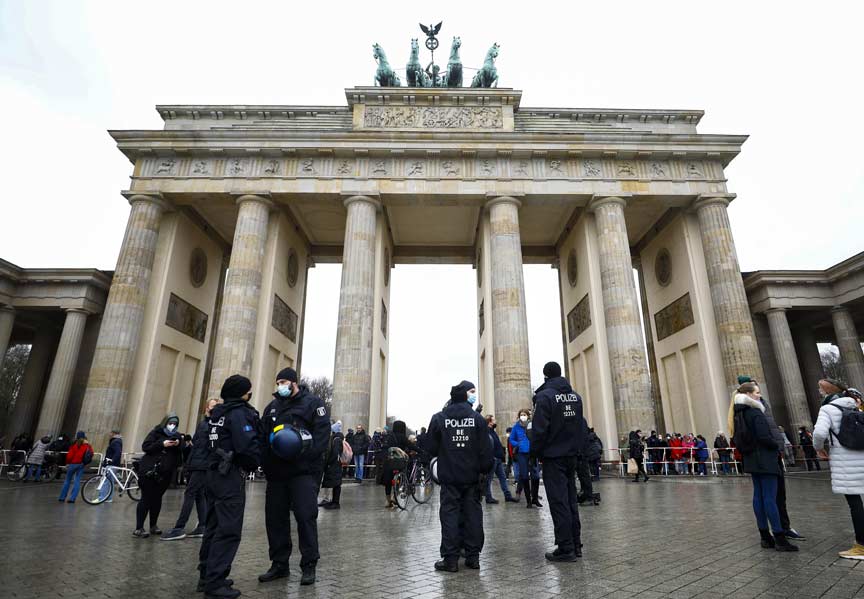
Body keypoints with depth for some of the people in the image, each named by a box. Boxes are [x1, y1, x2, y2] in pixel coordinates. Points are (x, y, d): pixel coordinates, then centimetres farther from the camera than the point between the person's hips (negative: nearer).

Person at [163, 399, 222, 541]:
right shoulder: (202, 423, 17)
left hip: (204, 465, -8)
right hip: (195, 464, 8)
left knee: (189, 493, -6)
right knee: (199, 494, 11)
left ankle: (179, 529, 1)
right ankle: (202, 527, 18)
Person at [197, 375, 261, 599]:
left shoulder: (217, 413, 13)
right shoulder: (239, 412, -15)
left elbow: (209, 444, 18)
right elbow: (247, 445, -23)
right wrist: (254, 464, -6)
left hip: (215, 473, 10)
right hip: (231, 476, -10)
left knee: (214, 526, 17)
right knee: (229, 530, -4)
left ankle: (207, 576, 27)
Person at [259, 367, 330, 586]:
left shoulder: (312, 402, -1)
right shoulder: (272, 407, 18)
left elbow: (323, 431, -10)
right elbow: (262, 435, 16)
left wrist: (306, 452, -22)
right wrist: (266, 461, 1)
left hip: (304, 470, -6)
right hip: (276, 471, 6)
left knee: (306, 516, -5)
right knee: (275, 517, 11)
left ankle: (309, 566, 8)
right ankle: (279, 564, 25)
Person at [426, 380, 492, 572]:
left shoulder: (439, 418, -5)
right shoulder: (477, 418, -4)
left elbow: (432, 449, 0)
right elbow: (485, 449, -3)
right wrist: (485, 468, 9)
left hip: (449, 477, -1)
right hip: (472, 476, 1)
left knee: (449, 513, 4)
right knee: (473, 513, 10)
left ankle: (450, 558, 5)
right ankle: (473, 556, 16)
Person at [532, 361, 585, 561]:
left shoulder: (544, 396, -14)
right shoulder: (575, 396, 8)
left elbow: (539, 429, -17)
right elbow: (582, 426, 11)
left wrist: (535, 451, -4)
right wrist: (577, 447, 16)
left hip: (553, 456, -7)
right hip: (571, 455, 7)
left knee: (558, 502, -2)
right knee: (571, 499, 14)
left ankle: (565, 549, 2)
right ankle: (576, 545, 21)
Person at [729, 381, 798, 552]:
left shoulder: (739, 414, 10)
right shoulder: (756, 413, -16)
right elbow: (764, 437, -20)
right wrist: (777, 446, -3)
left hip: (751, 459, 8)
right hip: (764, 460, -8)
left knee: (758, 496, 10)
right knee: (770, 498, -5)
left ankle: (765, 537, 16)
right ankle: (780, 539, -1)